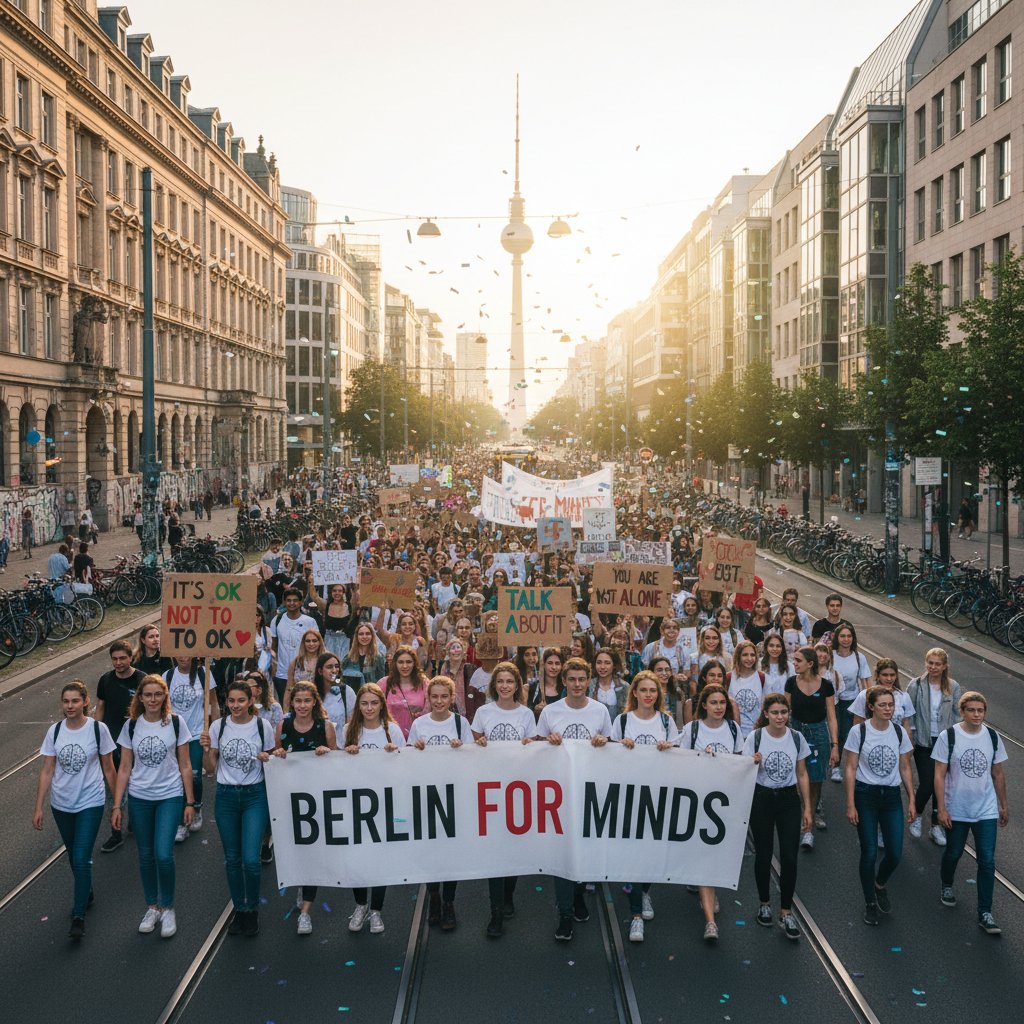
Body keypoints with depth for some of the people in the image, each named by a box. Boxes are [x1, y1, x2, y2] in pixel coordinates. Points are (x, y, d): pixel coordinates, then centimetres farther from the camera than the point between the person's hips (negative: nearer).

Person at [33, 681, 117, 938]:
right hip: (61, 804, 4)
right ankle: (86, 894, 42)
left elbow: (108, 769, -3)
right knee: (74, 857, 18)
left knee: (81, 859, -10)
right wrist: (38, 807, -2)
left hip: (90, 803, -4)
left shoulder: (98, 729, -12)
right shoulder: (54, 731, -5)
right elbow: (47, 771, 0)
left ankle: (79, 915, 2)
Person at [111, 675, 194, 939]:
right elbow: (125, 769, 4)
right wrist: (116, 805, 1)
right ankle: (152, 907, 28)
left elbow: (185, 766, 0)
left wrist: (190, 802, -1)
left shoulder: (176, 723, -5)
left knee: (163, 855, -11)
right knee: (146, 855, 10)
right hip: (139, 798, 2)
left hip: (170, 797, -2)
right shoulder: (131, 726, -1)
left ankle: (167, 908, 9)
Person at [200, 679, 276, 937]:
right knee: (232, 859, 10)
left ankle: (252, 910, 13)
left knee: (251, 859, -9)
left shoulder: (262, 727, -4)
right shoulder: (218, 726, -1)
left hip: (255, 795, -2)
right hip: (226, 796, 2)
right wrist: (206, 750, -14)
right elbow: (211, 769, 3)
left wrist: (268, 760, -15)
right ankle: (239, 909, 27)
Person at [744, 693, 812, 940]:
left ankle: (786, 913, 8)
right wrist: (754, 763, -26)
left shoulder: (796, 738, -2)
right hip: (762, 799, -1)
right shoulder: (755, 738, -8)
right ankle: (764, 904, 30)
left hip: (789, 800, 1)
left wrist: (807, 808, 5)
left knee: (789, 858, -4)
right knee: (763, 855, 9)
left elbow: (802, 775, 6)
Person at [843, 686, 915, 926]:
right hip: (865, 796, -3)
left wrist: (912, 800, 5)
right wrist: (850, 805, -9)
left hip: (891, 796, 3)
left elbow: (905, 768, 9)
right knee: (869, 853, 1)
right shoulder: (859, 732, -9)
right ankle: (870, 904, 21)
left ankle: (880, 885, 33)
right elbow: (850, 769, -7)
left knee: (895, 854, 1)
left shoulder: (899, 732, 2)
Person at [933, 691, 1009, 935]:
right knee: (953, 853, 17)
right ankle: (946, 886, 47)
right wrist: (941, 809, -13)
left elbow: (998, 774, 8)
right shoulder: (948, 737, -12)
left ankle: (985, 914, 5)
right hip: (956, 811, -2)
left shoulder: (992, 737, -3)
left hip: (986, 811, 2)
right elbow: (939, 775, -10)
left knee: (987, 861, -3)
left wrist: (1004, 806, 12)